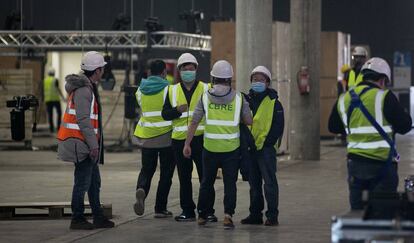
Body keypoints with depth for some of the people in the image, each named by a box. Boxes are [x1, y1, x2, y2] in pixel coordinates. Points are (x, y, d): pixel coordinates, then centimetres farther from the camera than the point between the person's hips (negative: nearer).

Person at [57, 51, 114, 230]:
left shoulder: (88, 87, 16)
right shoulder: (83, 90, -17)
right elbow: (83, 120, -22)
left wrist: (94, 143, 22)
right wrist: (93, 144, -21)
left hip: (85, 145, 11)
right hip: (82, 144, -11)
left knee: (94, 181, 15)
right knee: (82, 182, -4)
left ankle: (98, 217, 20)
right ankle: (77, 219, 2)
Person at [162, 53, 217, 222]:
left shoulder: (206, 89, 5)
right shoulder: (172, 91, 11)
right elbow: (165, 114, 4)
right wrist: (177, 110, -16)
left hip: (200, 138, -2)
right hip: (179, 139, 2)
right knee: (184, 178, 7)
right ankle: (187, 211, 14)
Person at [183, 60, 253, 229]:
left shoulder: (205, 97, -2)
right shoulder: (238, 98, -2)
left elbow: (194, 122, -2)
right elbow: (249, 121, 4)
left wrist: (187, 144, 4)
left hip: (210, 148, 1)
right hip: (231, 148, -1)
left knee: (207, 182, 15)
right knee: (230, 183, 4)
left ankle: (203, 215, 23)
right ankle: (228, 214, -12)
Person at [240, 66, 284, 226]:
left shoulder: (273, 103, -1)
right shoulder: (247, 100, 13)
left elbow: (278, 127, -6)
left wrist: (264, 143, -12)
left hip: (266, 148, -5)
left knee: (269, 182, -8)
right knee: (254, 183, 11)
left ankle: (272, 216, -6)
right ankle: (255, 214, 17)